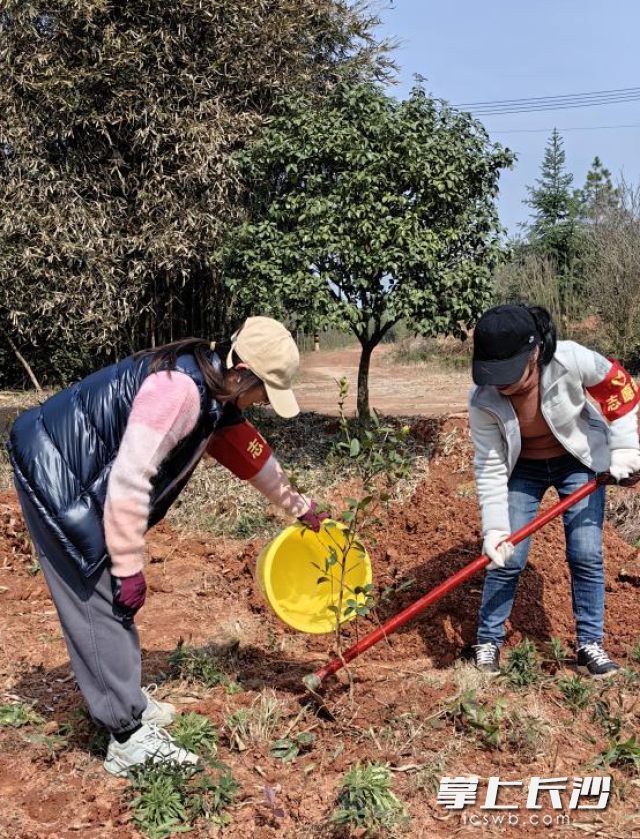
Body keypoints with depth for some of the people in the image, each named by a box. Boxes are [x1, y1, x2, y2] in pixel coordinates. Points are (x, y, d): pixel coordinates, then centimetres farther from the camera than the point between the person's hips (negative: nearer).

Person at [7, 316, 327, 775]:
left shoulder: (216, 395, 4)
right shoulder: (179, 390, -28)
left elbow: (252, 453, 20)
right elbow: (129, 478, -29)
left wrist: (299, 505, 33)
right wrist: (129, 567, -21)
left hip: (86, 483, 10)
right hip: (57, 476, -10)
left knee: (110, 599, 17)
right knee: (97, 604, -6)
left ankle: (127, 699, 32)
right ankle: (130, 739, 1)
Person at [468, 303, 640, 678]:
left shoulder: (570, 360, -33)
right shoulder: (483, 400, -30)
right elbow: (490, 468, -22)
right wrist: (495, 529, -25)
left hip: (578, 461, 0)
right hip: (523, 469, 0)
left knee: (587, 556, -4)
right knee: (507, 558, -3)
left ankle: (590, 643, 13)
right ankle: (488, 640, 16)